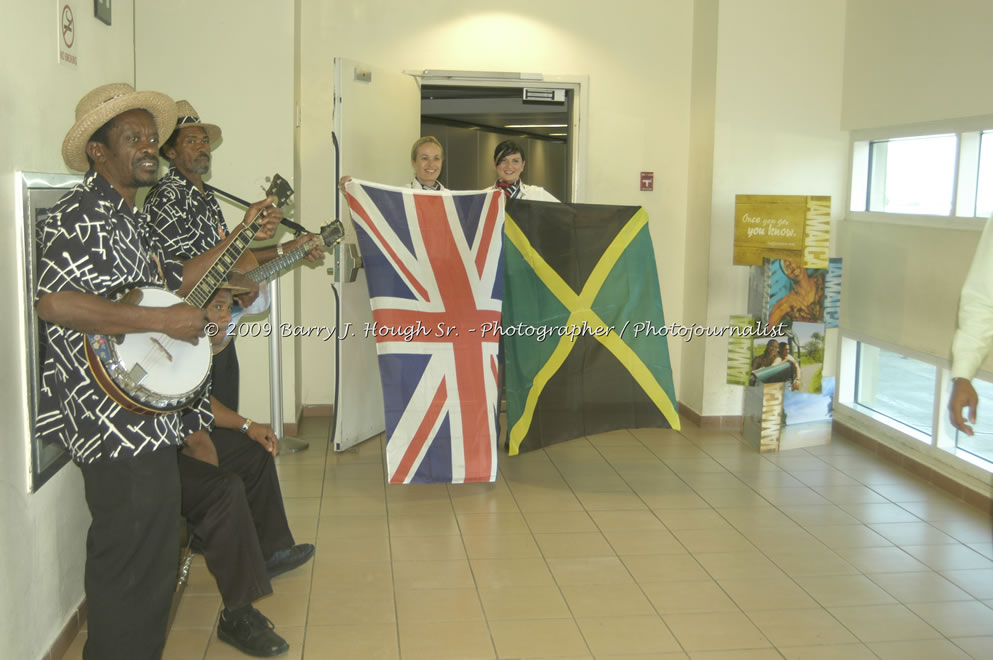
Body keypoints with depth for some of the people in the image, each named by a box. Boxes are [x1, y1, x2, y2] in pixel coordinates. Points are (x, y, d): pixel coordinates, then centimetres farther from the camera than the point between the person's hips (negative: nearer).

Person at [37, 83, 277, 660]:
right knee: (134, 565, -4)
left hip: (148, 413, 11)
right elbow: (54, 303, -28)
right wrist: (165, 320, -24)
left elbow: (176, 280, 24)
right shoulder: (82, 217, -15)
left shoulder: (129, 217, 18)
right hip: (118, 423, -11)